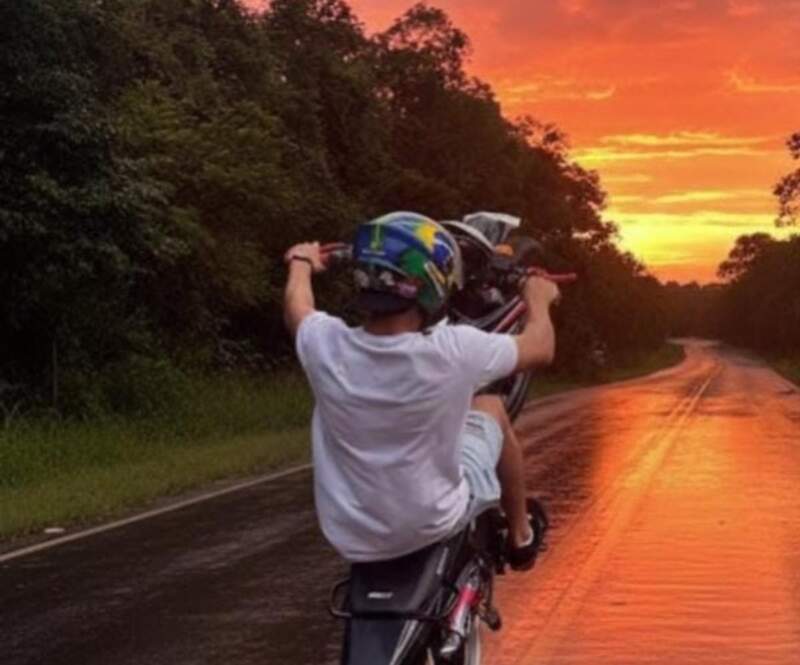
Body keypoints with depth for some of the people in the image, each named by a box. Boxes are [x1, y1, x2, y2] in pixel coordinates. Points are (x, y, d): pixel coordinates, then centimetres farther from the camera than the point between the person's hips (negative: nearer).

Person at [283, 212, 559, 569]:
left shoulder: (325, 345, -17)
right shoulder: (454, 352, -25)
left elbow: (296, 307, 9)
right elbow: (541, 348, -5)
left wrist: (301, 263, 31)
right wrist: (538, 299, 17)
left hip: (347, 536, 3)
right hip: (432, 525, -2)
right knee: (490, 406, 20)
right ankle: (520, 536, 38)